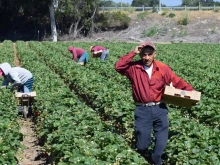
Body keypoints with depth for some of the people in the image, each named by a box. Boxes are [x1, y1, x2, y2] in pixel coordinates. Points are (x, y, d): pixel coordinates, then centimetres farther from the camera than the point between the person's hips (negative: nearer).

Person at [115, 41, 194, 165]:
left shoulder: (163, 68, -1)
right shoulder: (134, 68, -4)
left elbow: (178, 82, 1)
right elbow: (119, 67, -18)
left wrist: (191, 91, -8)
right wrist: (133, 53, -19)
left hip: (160, 109, 1)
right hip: (142, 110, -1)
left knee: (162, 143, 10)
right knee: (142, 145, 6)